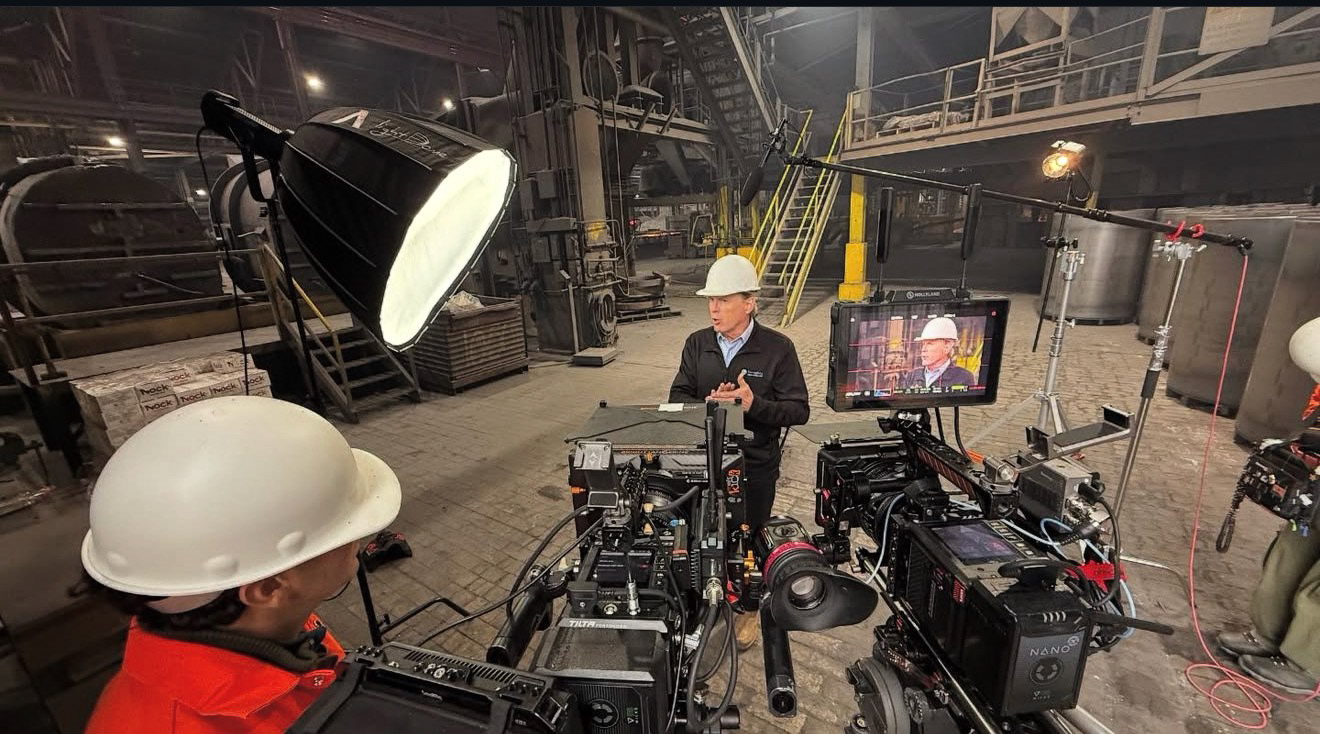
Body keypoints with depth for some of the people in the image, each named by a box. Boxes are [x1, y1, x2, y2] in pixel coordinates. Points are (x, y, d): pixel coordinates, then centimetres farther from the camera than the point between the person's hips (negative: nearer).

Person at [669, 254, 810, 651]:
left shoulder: (778, 348, -13)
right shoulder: (696, 344, -4)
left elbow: (799, 410, -12)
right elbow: (677, 397, 0)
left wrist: (754, 404, -28)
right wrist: (705, 405, -22)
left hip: (755, 466, -2)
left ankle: (748, 607, 44)